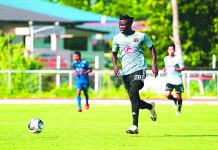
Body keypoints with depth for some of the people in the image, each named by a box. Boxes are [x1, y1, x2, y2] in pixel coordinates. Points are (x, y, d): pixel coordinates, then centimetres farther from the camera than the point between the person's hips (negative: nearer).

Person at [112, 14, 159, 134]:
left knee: (133, 93, -26)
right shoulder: (117, 38, 8)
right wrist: (115, 65, 4)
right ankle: (150, 107, 43)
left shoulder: (141, 36, -1)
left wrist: (154, 65, 1)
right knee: (135, 101, 8)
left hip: (139, 69, -5)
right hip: (126, 72, 5)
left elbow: (152, 48, 10)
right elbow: (114, 53, 22)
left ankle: (135, 126, -28)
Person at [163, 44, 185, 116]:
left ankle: (179, 110, 25)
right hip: (169, 80, 3)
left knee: (178, 96, 3)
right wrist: (165, 69, 6)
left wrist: (176, 69, -20)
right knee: (168, 95, -16)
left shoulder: (178, 59, -6)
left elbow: (183, 68, -5)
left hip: (177, 80, -3)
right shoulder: (166, 59, 9)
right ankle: (175, 100, 18)